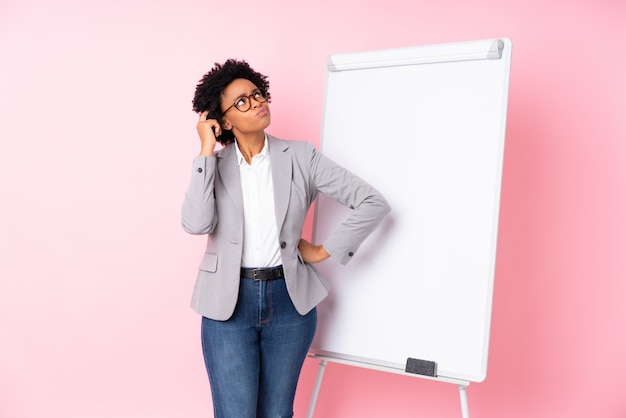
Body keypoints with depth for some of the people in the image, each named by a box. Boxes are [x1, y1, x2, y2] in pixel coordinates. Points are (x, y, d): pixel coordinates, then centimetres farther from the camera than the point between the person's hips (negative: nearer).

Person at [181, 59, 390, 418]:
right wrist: (206, 152, -16)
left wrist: (325, 251, -5)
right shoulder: (213, 164, 0)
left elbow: (374, 203, -5)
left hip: (289, 300, 1)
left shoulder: (301, 156, -3)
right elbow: (196, 224, -18)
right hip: (228, 302, 0)